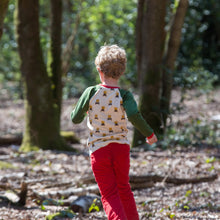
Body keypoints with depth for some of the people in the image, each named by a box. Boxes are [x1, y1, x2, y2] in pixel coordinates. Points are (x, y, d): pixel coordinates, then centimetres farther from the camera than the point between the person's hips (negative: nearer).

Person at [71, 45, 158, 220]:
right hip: (121, 148, 1)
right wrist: (149, 134, -15)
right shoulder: (124, 95, -9)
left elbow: (75, 119, -4)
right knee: (124, 189, 22)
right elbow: (134, 115, -28)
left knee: (109, 195, 1)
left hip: (98, 150, -1)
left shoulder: (91, 92, -8)